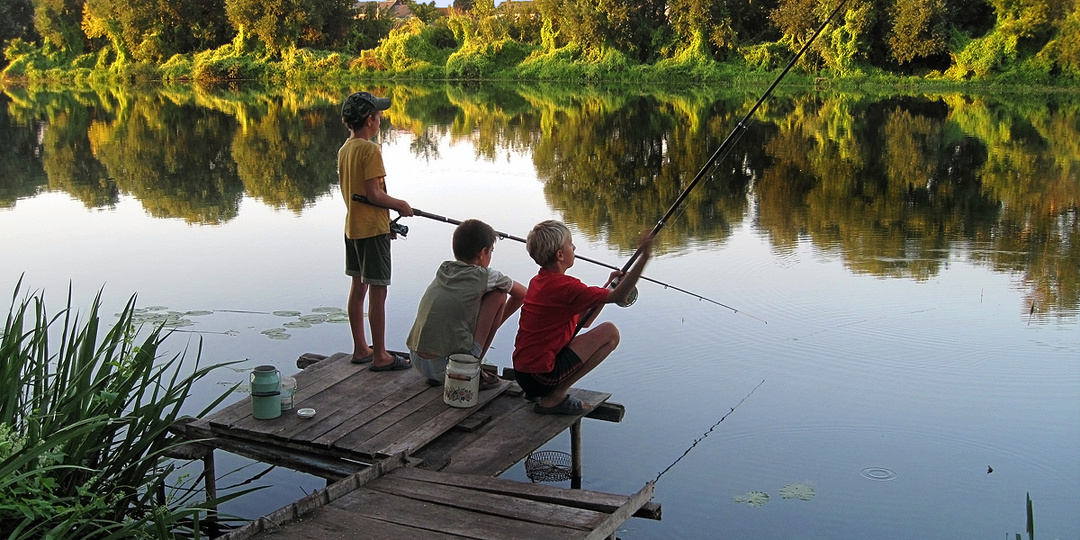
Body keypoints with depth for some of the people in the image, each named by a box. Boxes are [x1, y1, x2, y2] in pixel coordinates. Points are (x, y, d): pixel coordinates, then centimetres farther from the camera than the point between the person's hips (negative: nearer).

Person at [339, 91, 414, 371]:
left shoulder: (344, 150, 10)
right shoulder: (370, 150, -17)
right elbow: (374, 194, -21)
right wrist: (401, 205, -5)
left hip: (352, 227, 9)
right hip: (372, 229, -9)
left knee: (358, 287, 14)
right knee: (377, 291, -5)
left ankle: (360, 349, 22)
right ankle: (380, 356, 0)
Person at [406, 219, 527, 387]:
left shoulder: (442, 271, 12)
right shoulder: (483, 276, -2)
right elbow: (522, 294, 14)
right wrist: (494, 324, 24)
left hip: (417, 363, 6)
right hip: (450, 364, -6)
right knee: (498, 294, 5)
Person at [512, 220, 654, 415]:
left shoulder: (538, 281, 12)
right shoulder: (565, 286, -16)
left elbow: (583, 321, 17)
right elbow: (619, 297, -14)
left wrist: (609, 285, 11)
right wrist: (644, 257, -13)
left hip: (522, 373, 9)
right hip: (541, 375, -9)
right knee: (610, 333, -6)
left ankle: (537, 392, 14)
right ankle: (554, 397, -5)